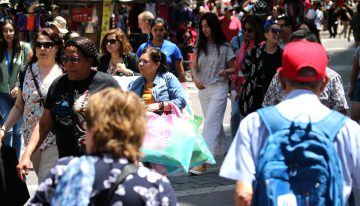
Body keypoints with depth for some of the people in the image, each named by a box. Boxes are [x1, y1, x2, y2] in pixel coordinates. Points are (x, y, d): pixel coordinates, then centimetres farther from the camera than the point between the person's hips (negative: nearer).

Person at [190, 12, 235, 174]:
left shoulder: (224, 47, -5)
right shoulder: (200, 46, 8)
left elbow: (233, 68, 0)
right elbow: (194, 66, 10)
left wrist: (226, 72, -22)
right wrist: (195, 78, -10)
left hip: (219, 88, -6)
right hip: (203, 88, 6)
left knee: (210, 124, -12)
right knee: (215, 124, 15)